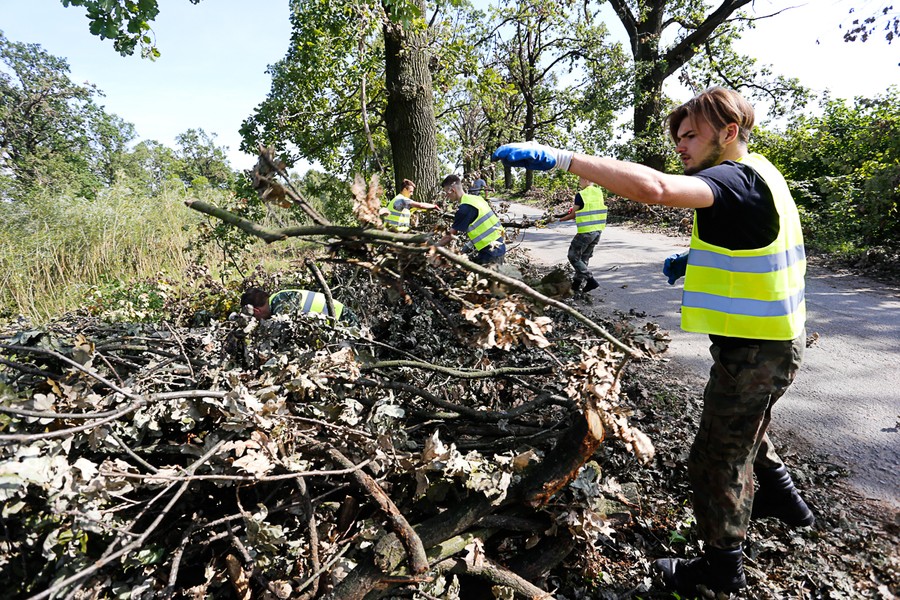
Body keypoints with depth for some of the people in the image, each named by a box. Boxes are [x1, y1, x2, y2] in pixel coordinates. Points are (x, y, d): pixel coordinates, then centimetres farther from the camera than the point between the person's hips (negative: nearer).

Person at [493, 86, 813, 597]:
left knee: (718, 455, 6)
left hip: (755, 351, -10)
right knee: (745, 430, 31)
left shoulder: (737, 177, -23)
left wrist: (559, 158, -43)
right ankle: (782, 498, 55)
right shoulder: (757, 173, 10)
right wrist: (697, 263, 9)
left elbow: (655, 187, -43)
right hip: (775, 341, 10)